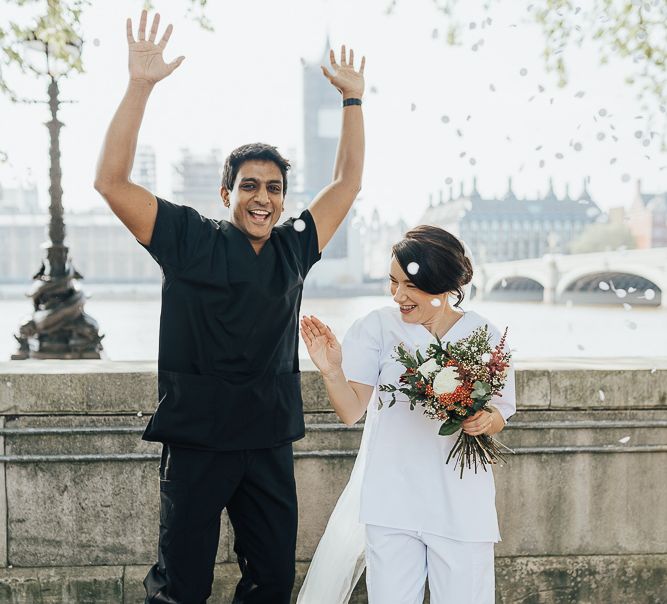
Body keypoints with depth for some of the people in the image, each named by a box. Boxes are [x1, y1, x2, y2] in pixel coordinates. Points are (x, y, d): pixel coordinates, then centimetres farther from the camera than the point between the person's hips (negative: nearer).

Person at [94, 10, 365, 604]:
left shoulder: (294, 248, 8)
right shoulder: (190, 240, -4)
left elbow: (348, 181, 15)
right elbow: (112, 181, -11)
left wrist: (353, 97, 12)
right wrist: (140, 85, -18)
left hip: (271, 443, 4)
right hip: (197, 440, -4)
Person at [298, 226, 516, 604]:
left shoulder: (486, 336, -1)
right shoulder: (379, 327, -4)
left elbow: (500, 414, 8)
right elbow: (352, 411, -6)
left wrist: (486, 421, -14)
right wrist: (332, 372, -25)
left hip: (462, 504, 1)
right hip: (392, 501, 0)